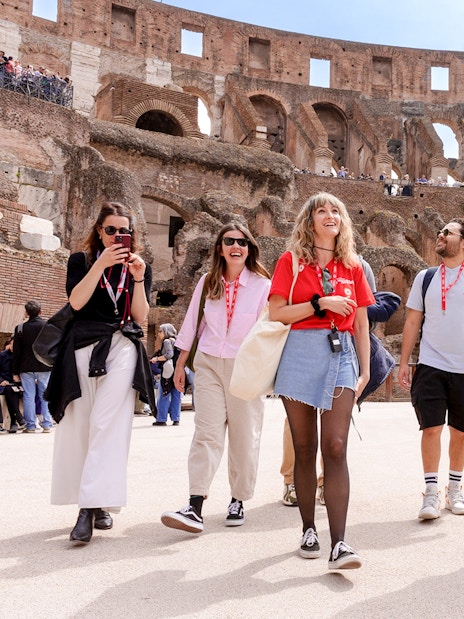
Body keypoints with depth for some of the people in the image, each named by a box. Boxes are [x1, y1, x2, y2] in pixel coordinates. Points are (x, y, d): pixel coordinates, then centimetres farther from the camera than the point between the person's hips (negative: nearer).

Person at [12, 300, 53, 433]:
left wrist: (15, 372, 7)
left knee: (29, 396, 4)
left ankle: (30, 426, 4)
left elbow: (16, 352, 0)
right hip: (45, 367, 0)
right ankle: (47, 424, 5)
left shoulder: (20, 328, -3)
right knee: (45, 396, 7)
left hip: (26, 368, 0)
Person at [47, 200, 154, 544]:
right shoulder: (81, 260, 11)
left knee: (106, 424, -14)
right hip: (84, 346, 1)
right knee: (78, 424, 0)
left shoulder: (139, 267, 14)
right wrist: (101, 264, -12)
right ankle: (96, 501, 13)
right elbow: (76, 301, -5)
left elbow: (141, 316, 6)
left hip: (122, 348, -1)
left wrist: (138, 278, -6)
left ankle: (94, 506, -18)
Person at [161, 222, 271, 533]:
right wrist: (180, 364, 12)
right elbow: (191, 324, 12)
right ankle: (195, 508, -12)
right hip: (209, 364, 2)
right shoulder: (208, 283, 7)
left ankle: (238, 501, 20)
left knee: (244, 436, 5)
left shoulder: (262, 285, -2)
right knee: (206, 433, -6)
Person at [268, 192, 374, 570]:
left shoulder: (352, 266, 13)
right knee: (305, 448, 6)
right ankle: (309, 531, 19)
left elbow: (361, 321, 14)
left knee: (335, 448, -9)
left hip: (341, 356, 1)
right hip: (300, 355, -1)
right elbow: (276, 313, -3)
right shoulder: (291, 261, 6)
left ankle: (339, 544, -10)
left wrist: (365, 369, 9)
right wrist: (320, 303, -10)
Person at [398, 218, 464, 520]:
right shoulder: (425, 278, 8)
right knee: (431, 428, -5)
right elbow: (413, 322, 9)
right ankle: (431, 493, 1)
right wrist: (404, 362, 4)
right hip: (430, 367, 1)